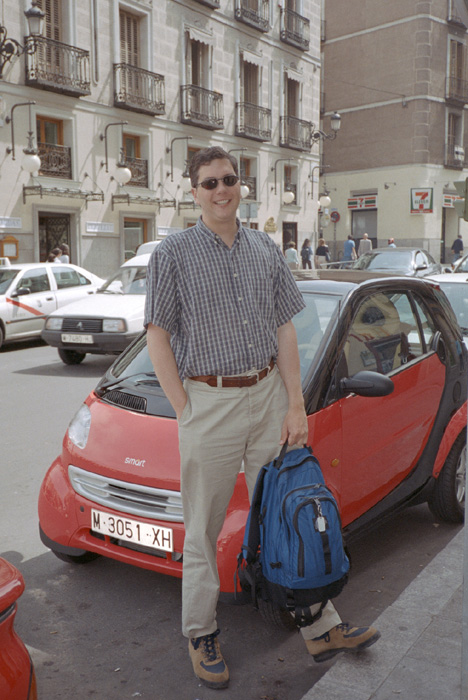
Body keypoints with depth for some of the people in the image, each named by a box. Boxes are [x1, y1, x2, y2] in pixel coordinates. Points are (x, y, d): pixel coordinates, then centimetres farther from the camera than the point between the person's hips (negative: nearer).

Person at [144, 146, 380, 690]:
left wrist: (296, 404, 3)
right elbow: (158, 338, -3)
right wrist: (186, 411, -8)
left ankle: (321, 628, 25)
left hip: (269, 396, 4)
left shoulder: (266, 251, 10)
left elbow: (284, 330, 10)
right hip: (209, 401, -3)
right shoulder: (173, 253, -1)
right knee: (203, 528, 8)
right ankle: (200, 634, 26)